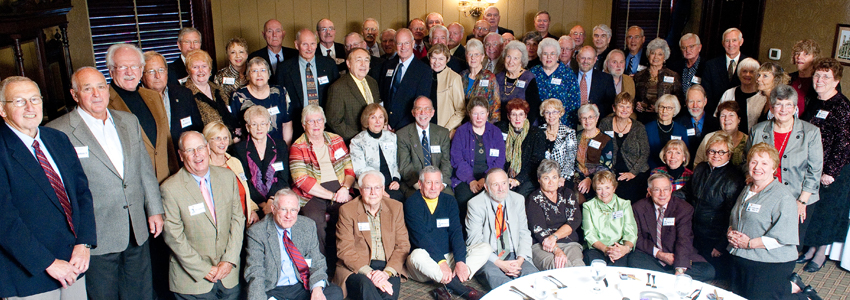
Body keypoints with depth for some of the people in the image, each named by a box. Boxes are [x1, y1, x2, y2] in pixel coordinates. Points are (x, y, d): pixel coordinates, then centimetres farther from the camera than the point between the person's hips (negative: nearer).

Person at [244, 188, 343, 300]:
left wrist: (317, 288, -16)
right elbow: (255, 274, -12)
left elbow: (317, 262, 5)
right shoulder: (256, 233, -7)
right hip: (272, 290, -2)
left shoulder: (308, 226, 4)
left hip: (303, 286, 2)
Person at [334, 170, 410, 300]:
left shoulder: (395, 207, 9)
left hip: (388, 267, 2)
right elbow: (345, 250, -5)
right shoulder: (347, 210, 1)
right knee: (365, 285, -35)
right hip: (356, 269, -1)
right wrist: (369, 273, -20)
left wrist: (387, 272, -12)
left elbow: (403, 245, 5)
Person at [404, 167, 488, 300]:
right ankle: (462, 289, -30)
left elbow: (456, 232, -3)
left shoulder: (449, 201, 8)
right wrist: (441, 262, -28)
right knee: (417, 255, -38)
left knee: (485, 248, -13)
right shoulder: (412, 204, -6)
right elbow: (421, 237, -17)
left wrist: (460, 262, -19)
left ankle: (447, 288, -29)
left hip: (449, 257, 5)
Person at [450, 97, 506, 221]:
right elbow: (457, 160, -1)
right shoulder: (461, 132, 8)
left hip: (490, 177, 1)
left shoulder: (495, 132, 12)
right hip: (465, 178, -1)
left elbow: (500, 160, 4)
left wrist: (485, 179, -11)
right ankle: (467, 225, -11)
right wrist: (471, 180, -15)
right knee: (465, 198, -31)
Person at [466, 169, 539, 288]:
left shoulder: (518, 200, 8)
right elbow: (475, 240, -9)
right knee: (492, 274, -36)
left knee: (533, 275, -28)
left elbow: (524, 233, 10)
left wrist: (520, 260, -9)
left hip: (513, 255, 3)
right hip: (487, 257, -3)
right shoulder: (475, 204, -5)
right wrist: (499, 263, -19)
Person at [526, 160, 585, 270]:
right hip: (541, 246, -3)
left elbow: (575, 220, 4)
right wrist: (557, 250, -24)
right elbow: (538, 230, -7)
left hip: (570, 243, 4)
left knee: (578, 265, -31)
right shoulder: (533, 199, 6)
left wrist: (554, 237, -13)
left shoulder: (566, 193, 18)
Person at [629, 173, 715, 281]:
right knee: (633, 262, -33)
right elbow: (637, 238, 0)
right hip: (650, 257, -1)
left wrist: (680, 270, -31)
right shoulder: (639, 208, -1)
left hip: (676, 256, 1)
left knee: (708, 271, -23)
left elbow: (684, 240, -17)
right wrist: (658, 253, -17)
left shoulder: (684, 208, -5)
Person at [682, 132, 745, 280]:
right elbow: (686, 193, 21)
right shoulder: (700, 168, 5)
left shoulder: (734, 178, -15)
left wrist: (721, 246, -14)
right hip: (693, 235, 6)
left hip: (714, 240, -6)